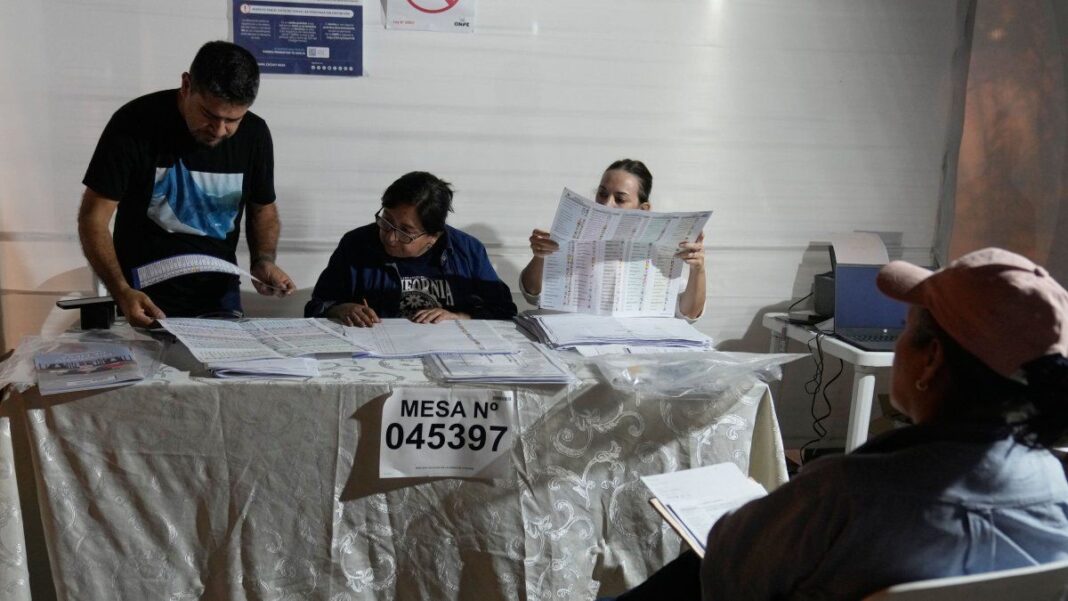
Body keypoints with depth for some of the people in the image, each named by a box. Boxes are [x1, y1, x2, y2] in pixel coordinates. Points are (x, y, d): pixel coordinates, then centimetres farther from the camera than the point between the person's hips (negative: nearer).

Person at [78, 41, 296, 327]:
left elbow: (263, 208, 12)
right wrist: (122, 291, -26)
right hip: (148, 297, -2)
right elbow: (93, 217, -11)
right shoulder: (135, 124, -14)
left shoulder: (254, 134, -4)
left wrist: (263, 260, -9)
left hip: (220, 296, 2)